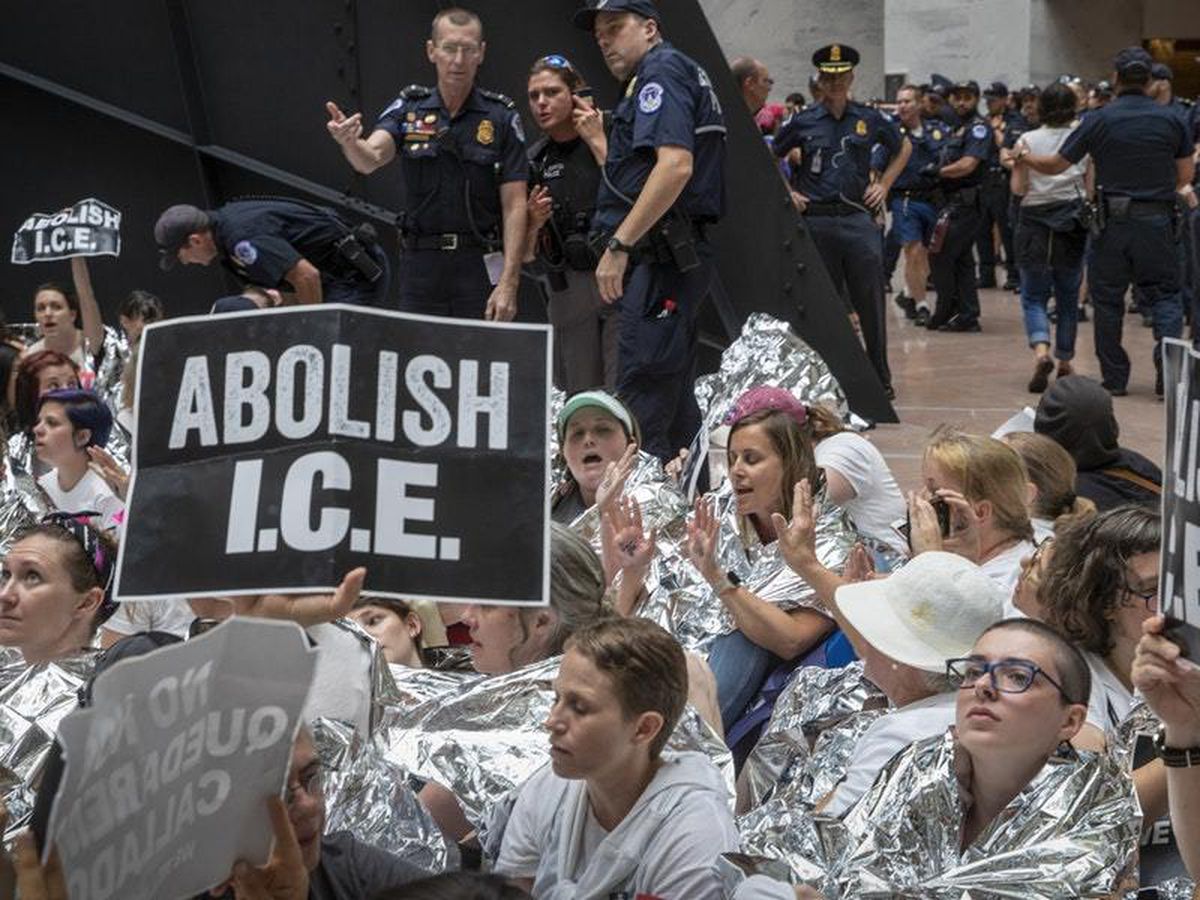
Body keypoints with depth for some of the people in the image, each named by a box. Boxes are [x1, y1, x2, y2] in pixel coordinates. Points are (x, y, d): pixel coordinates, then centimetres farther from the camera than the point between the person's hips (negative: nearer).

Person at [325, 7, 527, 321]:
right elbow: (370, 158, -14)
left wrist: (509, 283, -13)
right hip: (420, 264, 2)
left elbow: (514, 205, -4)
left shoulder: (501, 116, -1)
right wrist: (349, 142, -39)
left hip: (480, 264, -2)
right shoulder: (408, 109, 4)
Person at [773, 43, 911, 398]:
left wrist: (883, 185, 13)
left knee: (870, 301, -2)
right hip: (817, 219, 0)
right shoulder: (803, 122, 4)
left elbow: (903, 148, 22)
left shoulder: (869, 119, 7)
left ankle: (880, 377, 8)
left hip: (859, 218, 0)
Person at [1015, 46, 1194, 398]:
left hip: (1113, 221, -1)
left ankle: (1115, 378, 11)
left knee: (1108, 299, 9)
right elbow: (1186, 174, 4)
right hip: (1157, 220, 1)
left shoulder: (1100, 121, -5)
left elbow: (1056, 165, 0)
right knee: (1165, 295, 7)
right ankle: (1169, 371, -9)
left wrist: (1024, 158, 19)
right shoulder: (1170, 120, 0)